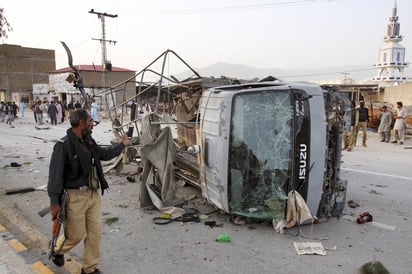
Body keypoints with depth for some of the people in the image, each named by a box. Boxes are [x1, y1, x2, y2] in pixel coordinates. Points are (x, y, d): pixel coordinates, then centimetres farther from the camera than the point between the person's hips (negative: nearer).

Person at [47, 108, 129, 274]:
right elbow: (55, 175, -18)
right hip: (75, 196, -7)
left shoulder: (89, 141, 6)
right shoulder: (64, 145, -18)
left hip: (93, 194, 7)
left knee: (95, 233, 10)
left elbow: (104, 154, 25)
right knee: (76, 235, 7)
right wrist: (54, 203, -18)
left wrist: (123, 144, 29)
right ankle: (57, 251, 42)